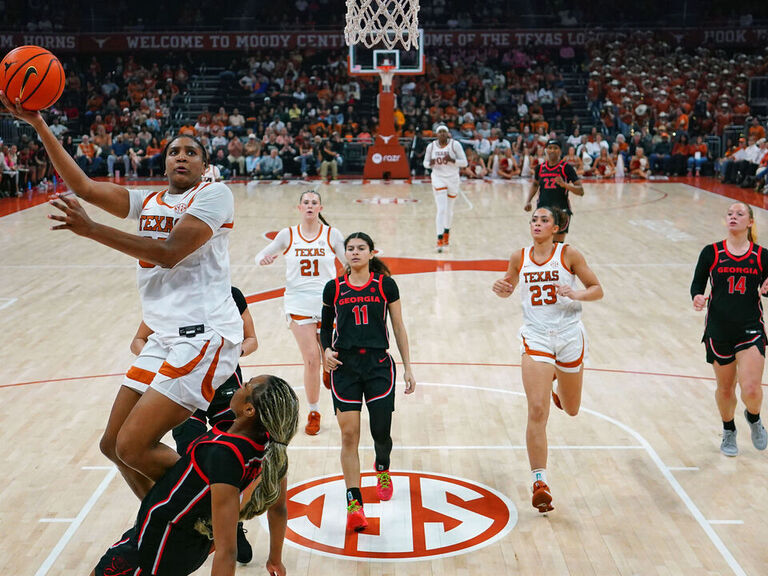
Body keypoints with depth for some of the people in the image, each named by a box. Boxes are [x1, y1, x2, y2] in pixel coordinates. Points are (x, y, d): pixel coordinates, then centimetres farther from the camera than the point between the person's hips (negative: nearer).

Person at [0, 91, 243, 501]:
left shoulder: (214, 194, -5)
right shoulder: (148, 202, 19)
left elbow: (170, 252, -17)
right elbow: (83, 186, 12)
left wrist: (91, 229, -21)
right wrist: (37, 124, 6)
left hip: (205, 336, -9)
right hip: (164, 338, 9)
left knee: (134, 447, -15)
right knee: (113, 444, 13)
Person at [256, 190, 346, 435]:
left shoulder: (331, 234, 3)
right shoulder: (287, 235, 4)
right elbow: (262, 255, 10)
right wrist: (264, 259, -13)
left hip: (328, 303, 0)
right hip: (299, 303, 0)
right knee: (311, 359, -5)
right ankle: (313, 413, 10)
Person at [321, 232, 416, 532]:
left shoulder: (386, 285, 3)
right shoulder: (334, 288, 6)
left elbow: (399, 328, 6)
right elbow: (325, 326, 17)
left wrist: (408, 368, 5)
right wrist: (326, 350, -3)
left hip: (379, 365, 0)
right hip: (344, 366, 1)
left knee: (381, 433, 2)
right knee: (349, 435, -6)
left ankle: (382, 467, 38)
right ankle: (354, 502, 2)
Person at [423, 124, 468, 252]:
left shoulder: (455, 145, -8)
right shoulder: (431, 146, -2)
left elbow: (464, 162, -7)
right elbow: (425, 163, 8)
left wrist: (452, 160, -24)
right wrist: (430, 163, -15)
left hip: (453, 179, 1)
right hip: (438, 178, -1)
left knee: (449, 209, 14)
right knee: (441, 209, -12)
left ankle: (446, 233, 38)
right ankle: (440, 239, -14)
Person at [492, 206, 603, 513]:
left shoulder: (569, 254, -6)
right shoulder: (519, 258, 2)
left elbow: (597, 289, -1)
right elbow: (509, 288, 18)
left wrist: (577, 295, -21)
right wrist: (500, 288, -5)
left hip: (569, 336, 0)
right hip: (535, 338, 0)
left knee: (571, 410, 16)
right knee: (537, 411, -13)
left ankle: (555, 379, 52)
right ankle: (540, 482, -6)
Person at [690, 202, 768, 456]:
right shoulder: (711, 253, 0)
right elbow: (697, 284, 2)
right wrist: (698, 297, -20)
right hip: (719, 330, 1)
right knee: (725, 388, 12)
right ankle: (729, 431, 39)